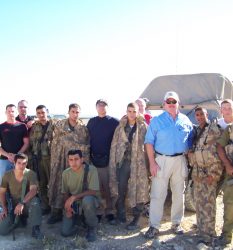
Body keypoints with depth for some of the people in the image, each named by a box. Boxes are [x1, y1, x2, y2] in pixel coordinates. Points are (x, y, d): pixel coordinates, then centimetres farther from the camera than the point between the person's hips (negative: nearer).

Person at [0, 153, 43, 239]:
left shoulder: (30, 174, -14)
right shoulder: (7, 175, -6)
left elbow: (33, 190, -26)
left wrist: (22, 203, -38)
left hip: (27, 205, -3)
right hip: (13, 206, 3)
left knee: (35, 200, -37)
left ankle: (35, 229, -26)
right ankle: (19, 218, 17)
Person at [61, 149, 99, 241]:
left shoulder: (91, 170, -20)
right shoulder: (66, 173, -6)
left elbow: (93, 191, -23)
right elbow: (65, 193, 5)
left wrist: (74, 197, -27)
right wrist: (67, 207, -11)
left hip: (89, 200, -3)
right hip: (73, 203, 3)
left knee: (87, 200, -40)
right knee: (65, 232, -11)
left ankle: (92, 228, -12)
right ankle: (77, 217, 22)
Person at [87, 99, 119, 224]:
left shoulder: (114, 122, 1)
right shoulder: (91, 122, 10)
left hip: (109, 159, -2)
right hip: (95, 159, 2)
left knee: (109, 187, 4)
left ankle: (109, 211, 15)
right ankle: (98, 211, 17)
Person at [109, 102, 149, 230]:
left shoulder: (143, 127, -1)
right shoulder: (120, 127, 7)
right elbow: (114, 145, 7)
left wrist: (148, 163, -8)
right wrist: (113, 163, 2)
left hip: (138, 162, -2)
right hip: (123, 161, 3)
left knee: (138, 189, 4)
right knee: (120, 190, 8)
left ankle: (136, 218, 19)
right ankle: (121, 216, 26)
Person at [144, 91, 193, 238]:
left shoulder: (185, 121, 7)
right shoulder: (156, 121, -1)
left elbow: (190, 142, 13)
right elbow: (149, 142, -4)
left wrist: (189, 160, 6)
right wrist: (152, 162, -11)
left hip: (180, 160, 3)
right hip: (162, 160, -3)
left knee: (179, 194, 12)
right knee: (157, 194, -2)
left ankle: (176, 223, 27)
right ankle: (154, 226, 9)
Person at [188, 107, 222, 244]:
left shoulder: (215, 128, -7)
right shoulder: (195, 131, 14)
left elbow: (220, 150, -12)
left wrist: (214, 172, -17)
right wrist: (192, 166, 12)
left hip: (210, 170, -7)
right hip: (197, 171, 7)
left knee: (208, 202, -5)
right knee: (199, 201, 14)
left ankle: (208, 233, 4)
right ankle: (201, 229, 28)